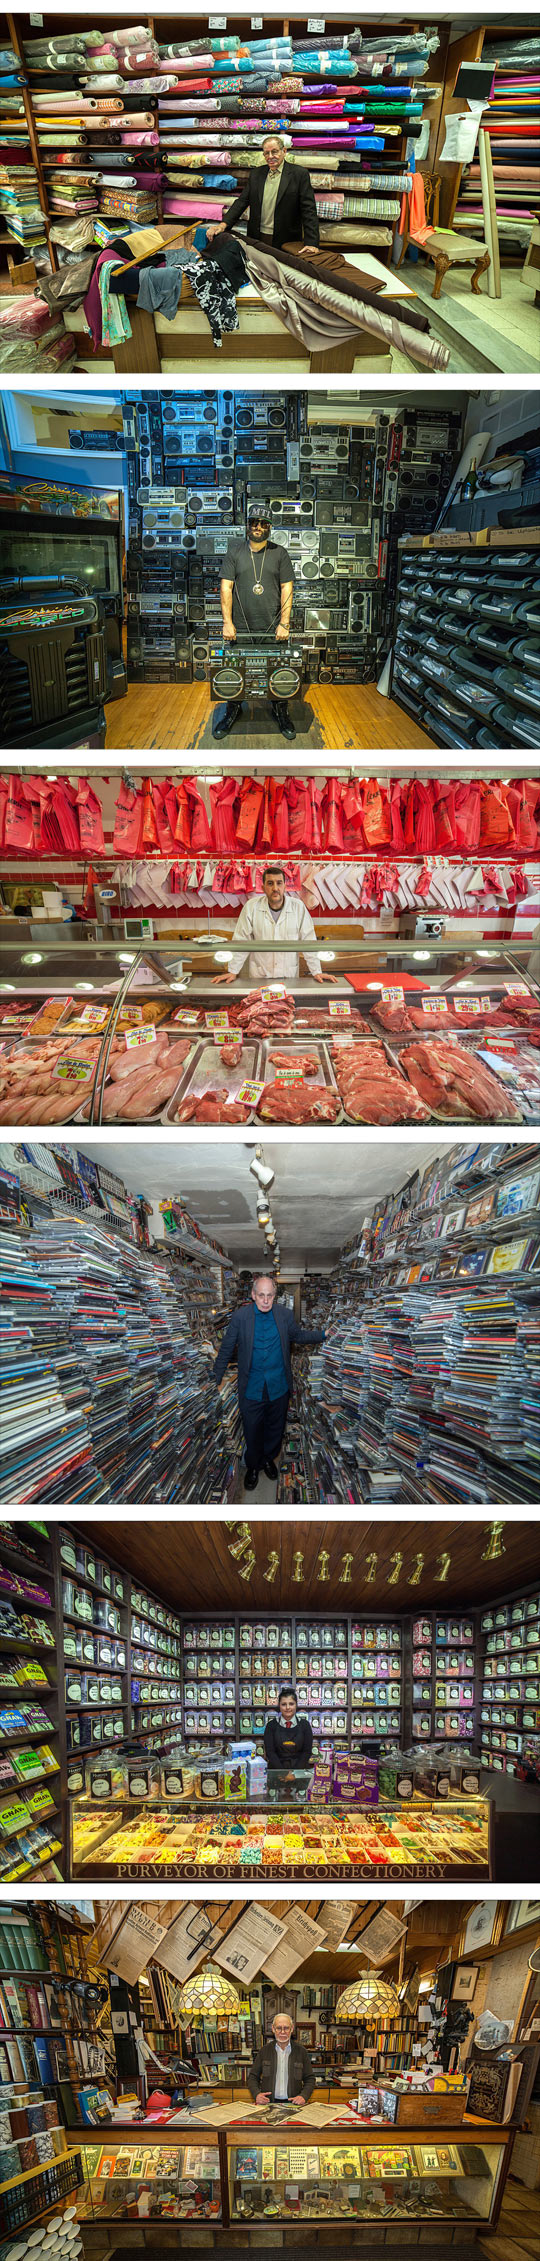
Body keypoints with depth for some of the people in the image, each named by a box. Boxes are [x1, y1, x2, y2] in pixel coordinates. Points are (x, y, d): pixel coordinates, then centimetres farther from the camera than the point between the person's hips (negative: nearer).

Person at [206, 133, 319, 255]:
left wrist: (311, 244, -20)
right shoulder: (255, 174, 12)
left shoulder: (300, 174, -1)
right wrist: (223, 225, -9)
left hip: (286, 243, -4)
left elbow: (309, 210, -8)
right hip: (257, 240, 4)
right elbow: (241, 202, 8)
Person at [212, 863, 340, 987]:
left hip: (290, 978, 1)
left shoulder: (298, 907, -2)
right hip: (259, 977, 0)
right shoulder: (251, 906, -3)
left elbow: (308, 941, 1)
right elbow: (241, 941, 2)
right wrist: (233, 972, 0)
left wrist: (317, 972, -1)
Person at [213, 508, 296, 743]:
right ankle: (233, 710, 23)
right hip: (241, 628, 0)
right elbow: (226, 587, 2)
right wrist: (227, 622, -6)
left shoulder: (279, 553, 5)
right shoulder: (235, 552, 6)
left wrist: (284, 623, -6)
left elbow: (287, 588, 2)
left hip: (272, 628, 0)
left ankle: (280, 711, 19)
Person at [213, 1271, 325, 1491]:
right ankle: (253, 1466, 31)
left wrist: (323, 1335, 9)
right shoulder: (240, 1316, -12)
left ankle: (268, 1458, 42)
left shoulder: (284, 1314, -5)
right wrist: (215, 1379, 0)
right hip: (252, 1388, -2)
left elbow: (298, 1335, 15)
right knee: (252, 1430, 9)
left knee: (275, 1428, 17)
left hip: (279, 1387, 2)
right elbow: (226, 1350, -3)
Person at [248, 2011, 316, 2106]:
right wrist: (256, 2094, -7)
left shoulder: (301, 2051, 9)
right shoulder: (264, 2050, 10)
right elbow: (253, 2077, 13)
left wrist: (304, 2096, -7)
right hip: (268, 2102, 0)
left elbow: (310, 2079, 12)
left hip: (293, 2102, 0)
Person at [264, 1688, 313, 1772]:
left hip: (300, 1770, 0)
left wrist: (294, 1771, -8)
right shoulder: (271, 1725, 5)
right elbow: (270, 1752, 0)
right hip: (277, 1770, 0)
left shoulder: (304, 1724, 6)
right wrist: (283, 1772, -11)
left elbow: (307, 1751, 3)